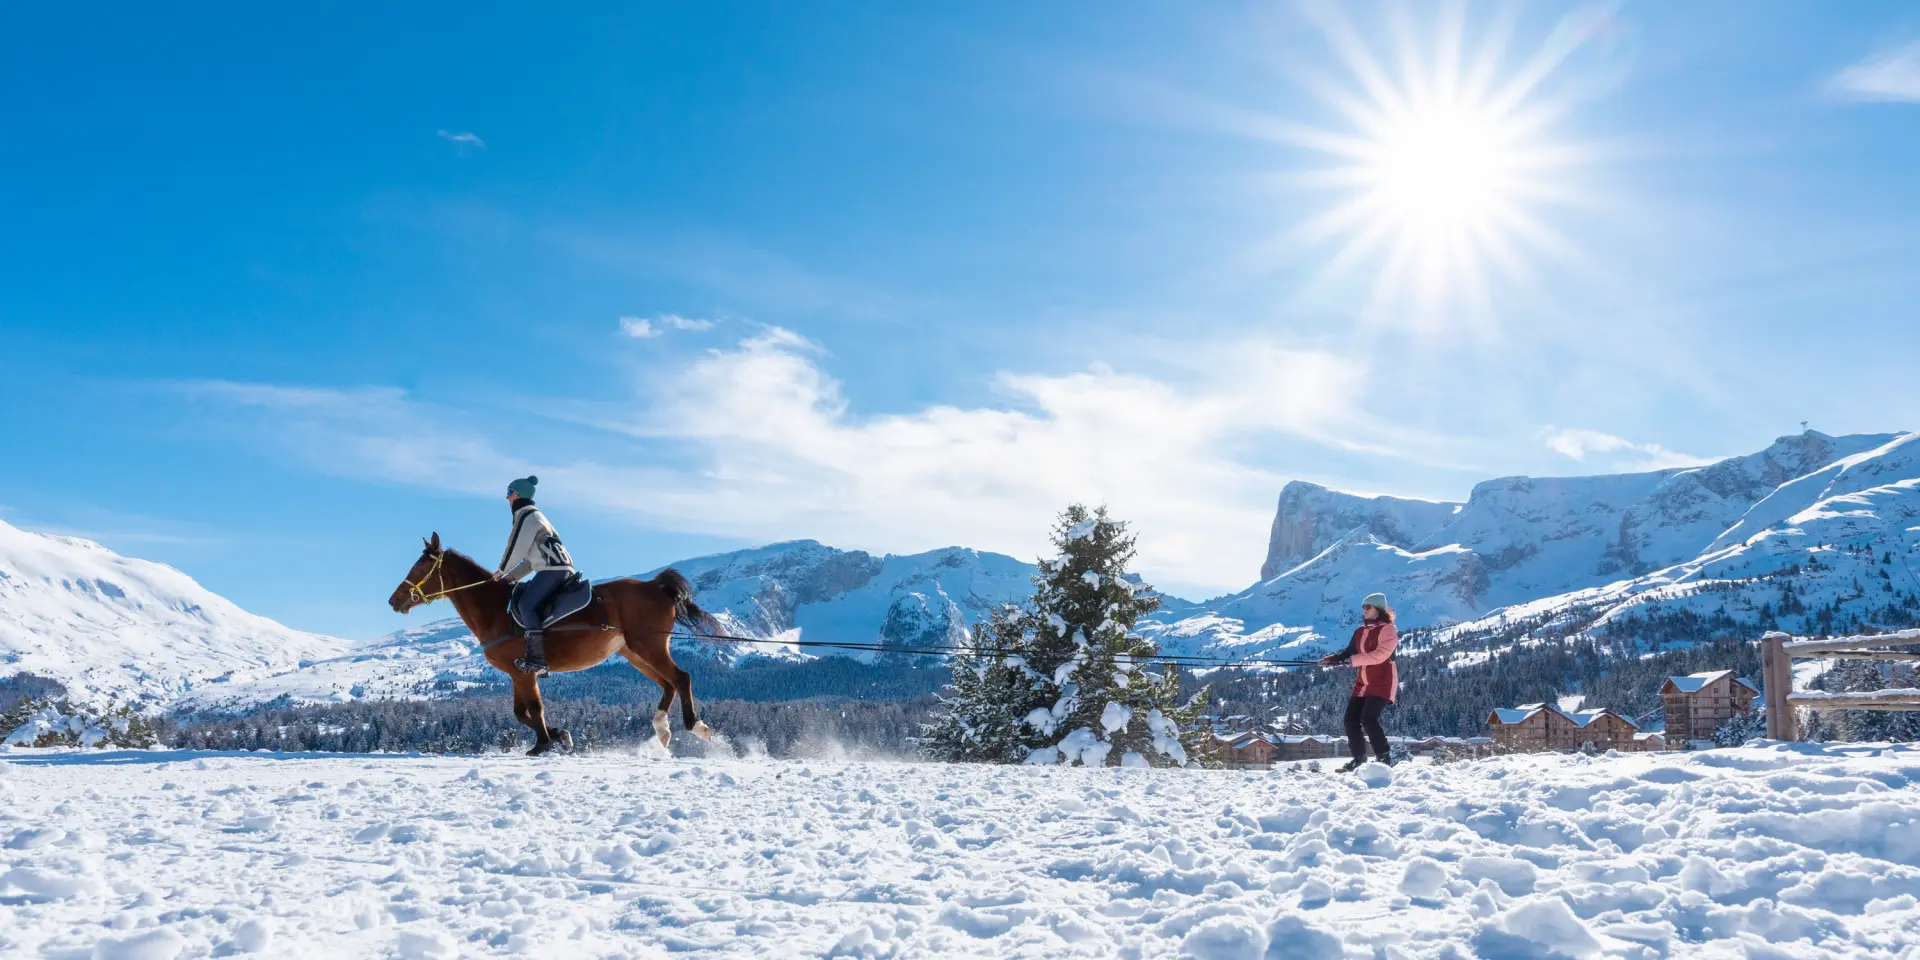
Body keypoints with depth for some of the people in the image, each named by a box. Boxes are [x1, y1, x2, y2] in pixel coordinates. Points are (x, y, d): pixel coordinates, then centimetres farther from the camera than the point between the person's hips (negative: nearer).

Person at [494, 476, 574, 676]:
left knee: (525, 605, -16)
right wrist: (513, 575, 19)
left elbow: (518, 548, -9)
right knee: (518, 602, 13)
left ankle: (537, 658, -25)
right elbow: (532, 554, 26)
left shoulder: (527, 515, -6)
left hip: (552, 568, -10)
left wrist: (502, 570, 6)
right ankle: (538, 659, 10)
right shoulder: (533, 515, 26)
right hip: (557, 568, 10)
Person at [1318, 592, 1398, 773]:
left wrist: (1352, 660, -23)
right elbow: (1349, 652, 10)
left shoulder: (1387, 629, -10)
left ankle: (1385, 757, -6)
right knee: (1351, 719, 3)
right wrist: (1332, 659, -8)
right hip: (1363, 683, 8)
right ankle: (1359, 758, 17)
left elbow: (1379, 655, -21)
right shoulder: (1360, 631, 12)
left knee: (1369, 719, -19)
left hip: (1382, 682, -8)